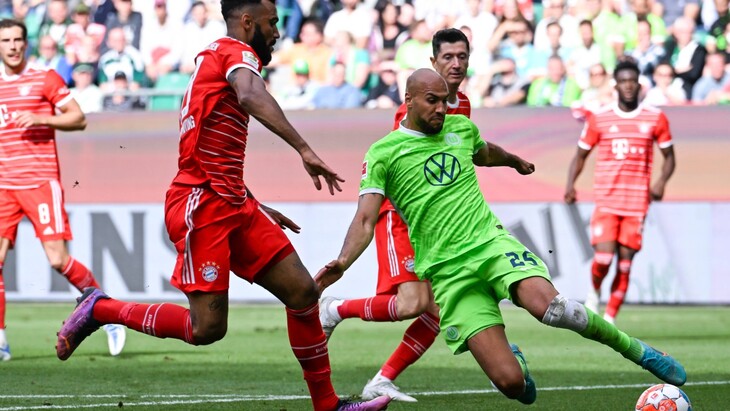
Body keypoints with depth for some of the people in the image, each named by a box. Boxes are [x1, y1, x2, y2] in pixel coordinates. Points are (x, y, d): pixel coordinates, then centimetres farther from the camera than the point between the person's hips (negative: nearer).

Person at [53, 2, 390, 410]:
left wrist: (259, 210, 30)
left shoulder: (215, 59, 23)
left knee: (303, 292, 4)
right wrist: (304, 149, -38)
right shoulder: (237, 52, -7)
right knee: (207, 328, -11)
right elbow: (251, 97, -33)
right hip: (202, 206, -10)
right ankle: (99, 309, 5)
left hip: (232, 205, 10)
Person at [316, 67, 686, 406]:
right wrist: (343, 262, -29)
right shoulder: (382, 154, -1)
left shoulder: (461, 128, 13)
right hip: (448, 273, -3)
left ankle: (636, 351, -10)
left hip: (492, 243, 3)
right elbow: (365, 219, -10)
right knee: (511, 383, -16)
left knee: (549, 306, -32)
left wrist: (515, 161, 58)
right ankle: (513, 357, 24)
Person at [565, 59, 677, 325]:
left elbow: (669, 156, 11)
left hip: (637, 202, 1)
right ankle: (594, 292, 17)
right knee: (604, 256, -15)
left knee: (625, 261, -1)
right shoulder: (599, 118, 3)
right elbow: (581, 155, 10)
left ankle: (610, 318, 9)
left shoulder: (655, 119, 4)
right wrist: (570, 184, -6)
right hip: (606, 200, -1)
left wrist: (661, 182, -8)